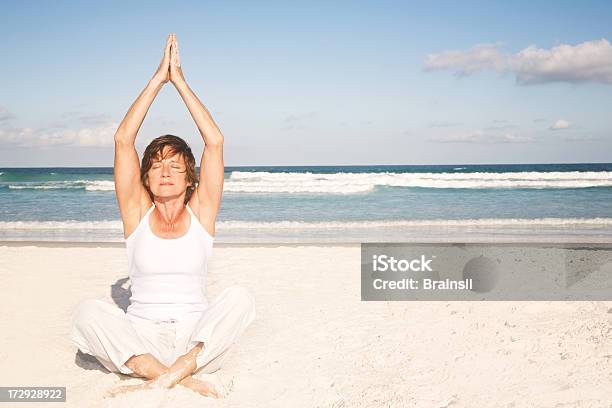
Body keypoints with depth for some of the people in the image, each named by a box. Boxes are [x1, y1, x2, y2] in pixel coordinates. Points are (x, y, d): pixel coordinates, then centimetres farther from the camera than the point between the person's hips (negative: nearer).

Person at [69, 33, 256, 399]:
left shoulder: (201, 211, 5)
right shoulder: (137, 212, 6)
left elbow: (215, 141, -3)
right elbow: (123, 139, -2)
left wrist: (180, 80, -1)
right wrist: (158, 79, -1)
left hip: (198, 340, 0)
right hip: (140, 338, 1)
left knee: (240, 297, -29)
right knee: (88, 311, -28)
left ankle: (159, 381, -33)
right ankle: (186, 381, -33)